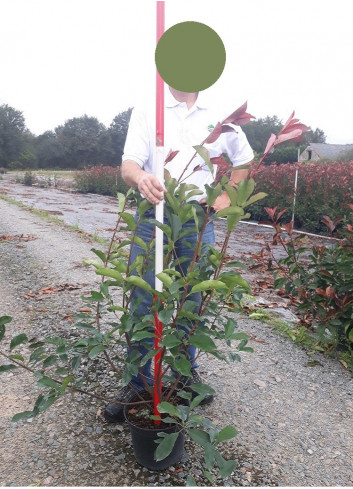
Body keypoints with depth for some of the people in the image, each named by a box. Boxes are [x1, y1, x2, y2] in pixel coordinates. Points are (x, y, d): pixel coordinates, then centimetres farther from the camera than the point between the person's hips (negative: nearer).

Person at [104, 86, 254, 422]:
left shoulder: (220, 116, 10)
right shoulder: (146, 111, 4)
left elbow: (244, 159, 23)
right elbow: (128, 163, -9)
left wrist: (226, 196, 10)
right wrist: (140, 177, -33)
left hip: (199, 219, 2)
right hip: (153, 216, -1)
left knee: (193, 301, 10)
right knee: (142, 303, -1)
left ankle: (187, 371, 30)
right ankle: (137, 383, 14)